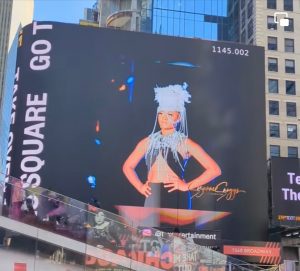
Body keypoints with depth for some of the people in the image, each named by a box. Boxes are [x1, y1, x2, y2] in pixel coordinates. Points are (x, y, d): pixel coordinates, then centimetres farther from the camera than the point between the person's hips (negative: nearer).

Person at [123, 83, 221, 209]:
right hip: (153, 198, 4)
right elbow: (127, 166, 21)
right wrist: (140, 186, 7)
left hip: (176, 198, -3)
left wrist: (188, 186, -8)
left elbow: (214, 169, -6)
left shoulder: (185, 143, -1)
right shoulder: (148, 142, 10)